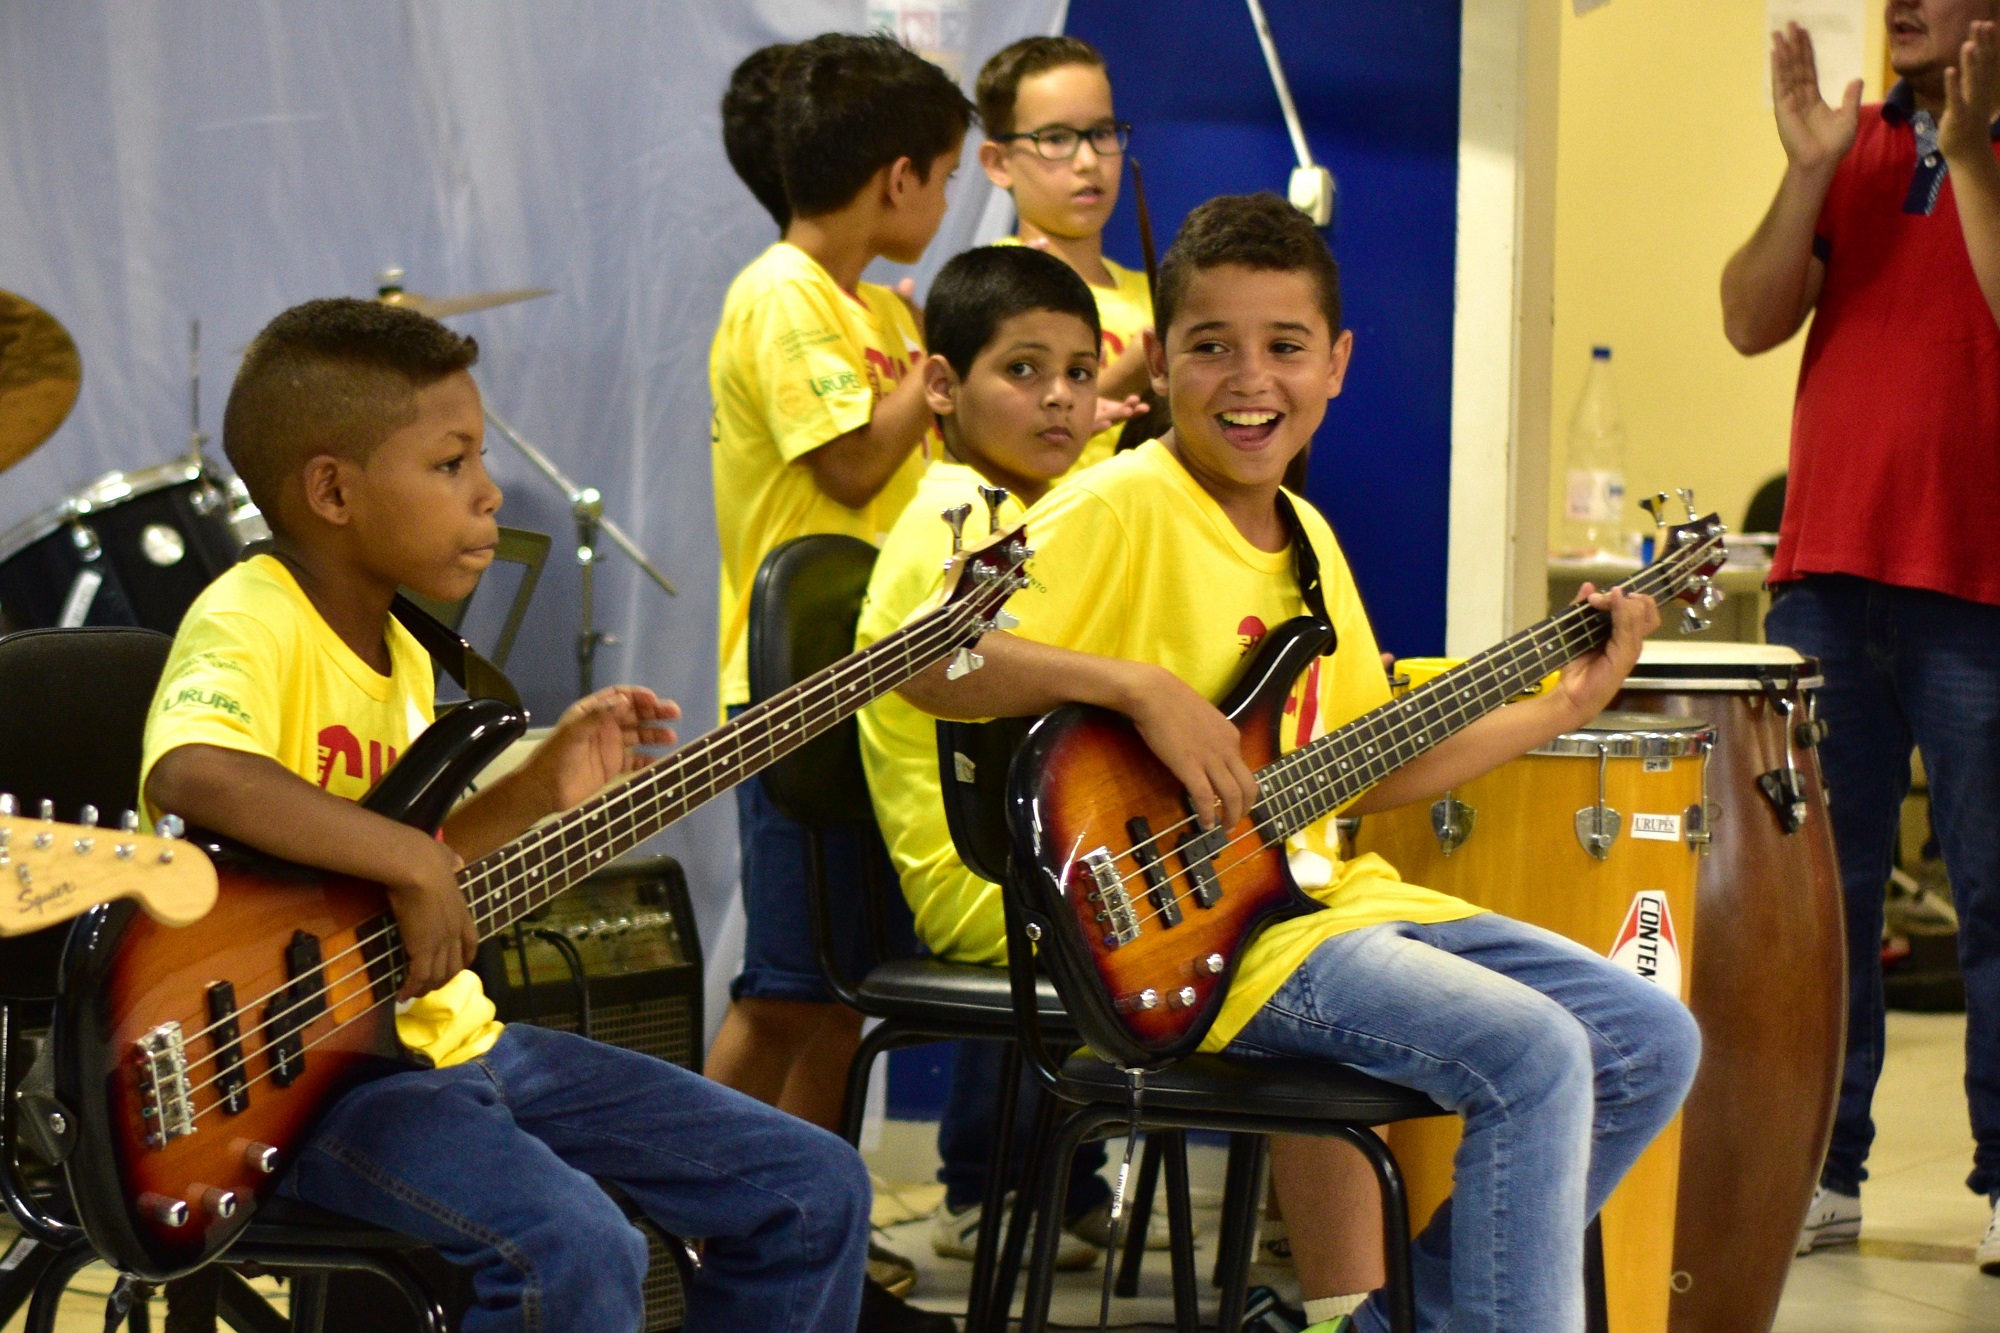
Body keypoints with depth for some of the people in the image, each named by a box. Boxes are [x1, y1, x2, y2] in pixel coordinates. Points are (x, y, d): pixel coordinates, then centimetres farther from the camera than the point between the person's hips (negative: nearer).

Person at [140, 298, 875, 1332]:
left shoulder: (398, 653, 14)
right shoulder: (253, 621, -16)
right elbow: (189, 775, -37)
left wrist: (538, 794, 8)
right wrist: (406, 859, -32)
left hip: (448, 1042, 9)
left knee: (814, 1190, 6)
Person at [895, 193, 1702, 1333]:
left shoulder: (1307, 538, 15)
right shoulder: (1122, 509, -11)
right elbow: (926, 661, -22)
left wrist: (1568, 705, 17)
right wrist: (1143, 686, -28)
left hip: (1331, 893, 9)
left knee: (1652, 1044, 6)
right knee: (1535, 1055, -24)